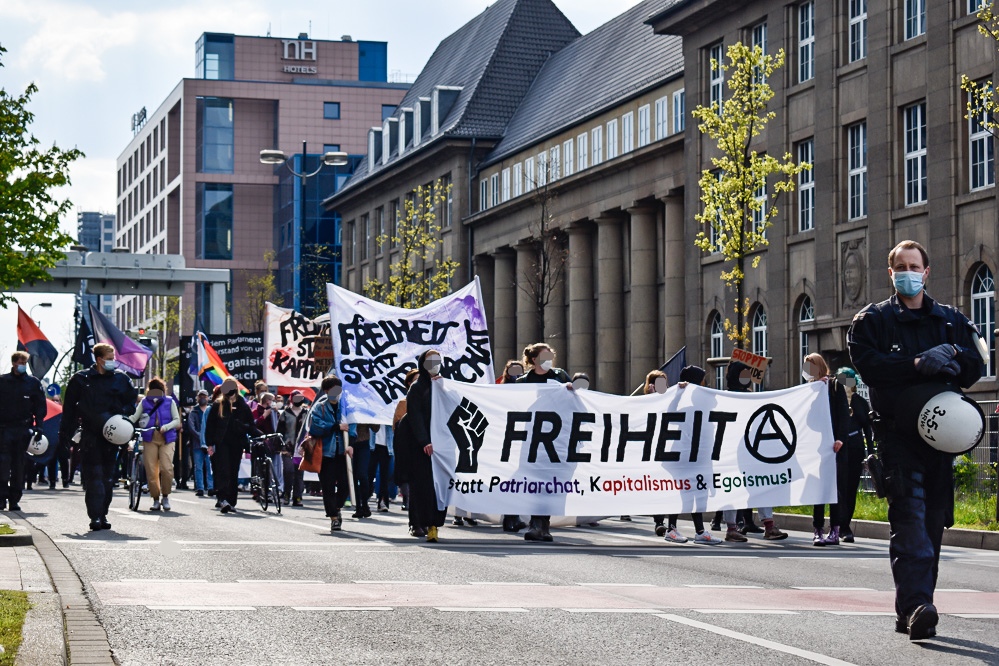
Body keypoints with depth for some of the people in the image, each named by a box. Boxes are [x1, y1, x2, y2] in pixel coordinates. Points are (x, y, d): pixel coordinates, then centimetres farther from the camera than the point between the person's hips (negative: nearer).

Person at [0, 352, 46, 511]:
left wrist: (38, 427, -2)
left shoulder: (33, 383, 6)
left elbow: (41, 407, 8)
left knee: (19, 465, 4)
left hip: (24, 429, 1)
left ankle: (15, 499, 9)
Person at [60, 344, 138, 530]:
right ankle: (95, 516, -11)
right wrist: (65, 433, 4)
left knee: (108, 476, 6)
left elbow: (132, 401, 14)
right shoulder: (81, 379, 2)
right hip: (90, 436, -2)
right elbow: (69, 407, 7)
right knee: (94, 476, -9)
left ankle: (103, 515, 14)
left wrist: (122, 414, -6)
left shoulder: (121, 379, 6)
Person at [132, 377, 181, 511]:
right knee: (151, 470, -3)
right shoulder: (144, 402, 10)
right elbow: (134, 417, 5)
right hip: (150, 439, 1)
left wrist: (166, 427, -14)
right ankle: (156, 500, 10)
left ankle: (165, 496, 3)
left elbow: (177, 420, 5)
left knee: (167, 468, -17)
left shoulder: (169, 402, 8)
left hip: (167, 439, -1)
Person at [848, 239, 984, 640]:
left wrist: (952, 353, -11)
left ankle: (910, 611, 12)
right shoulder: (873, 319, 8)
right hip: (897, 430, -4)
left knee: (933, 521, 4)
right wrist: (918, 363, -17)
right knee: (910, 517, -17)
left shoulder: (952, 321, 18)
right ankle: (916, 607, -26)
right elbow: (868, 365, -9)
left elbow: (974, 370, 9)